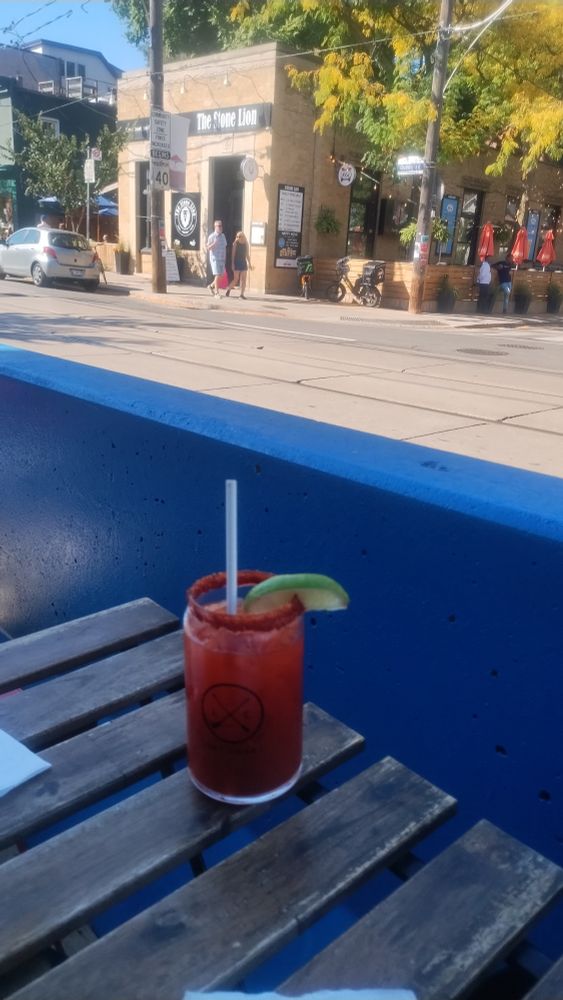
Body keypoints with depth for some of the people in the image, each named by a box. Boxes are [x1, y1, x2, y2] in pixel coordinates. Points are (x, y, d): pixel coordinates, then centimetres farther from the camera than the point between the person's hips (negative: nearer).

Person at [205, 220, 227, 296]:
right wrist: (214, 243, -27)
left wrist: (225, 258, 15)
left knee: (221, 275, 7)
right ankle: (217, 293, -4)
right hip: (215, 259, -6)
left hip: (222, 259, 6)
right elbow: (208, 248, -10)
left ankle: (211, 286, 29)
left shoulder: (223, 235, 12)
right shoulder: (212, 236, -7)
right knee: (217, 275, -10)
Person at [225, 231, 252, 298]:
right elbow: (233, 254, -5)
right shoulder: (236, 243, -3)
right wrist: (232, 263, -12)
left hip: (244, 263, 4)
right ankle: (228, 289, 16)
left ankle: (242, 294, 2)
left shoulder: (246, 244, 7)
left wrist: (249, 264, 11)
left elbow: (247, 255, 12)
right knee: (236, 279, -4)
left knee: (243, 280, -1)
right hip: (237, 263, -4)